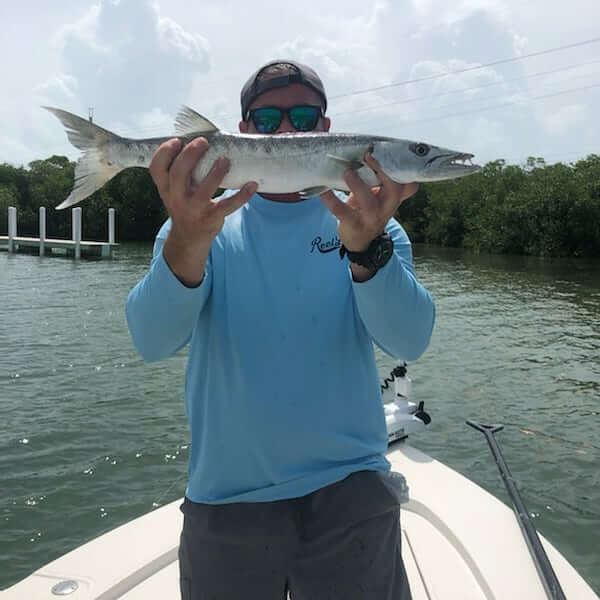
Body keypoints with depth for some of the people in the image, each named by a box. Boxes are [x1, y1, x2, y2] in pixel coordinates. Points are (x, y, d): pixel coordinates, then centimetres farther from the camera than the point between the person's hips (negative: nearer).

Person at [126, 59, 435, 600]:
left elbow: (410, 341, -16)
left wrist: (366, 248, -34)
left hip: (352, 494, 1)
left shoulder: (369, 221, 0)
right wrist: (189, 243, -36)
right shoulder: (204, 221, -1)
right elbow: (152, 341, -17)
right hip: (226, 500, 0)